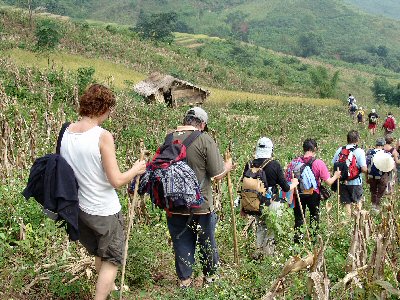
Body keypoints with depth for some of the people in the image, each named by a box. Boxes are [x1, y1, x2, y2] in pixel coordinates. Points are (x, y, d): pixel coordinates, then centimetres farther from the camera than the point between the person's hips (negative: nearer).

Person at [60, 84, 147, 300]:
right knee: (112, 260, 13)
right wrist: (135, 170, -5)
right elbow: (116, 181, -22)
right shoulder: (103, 136, -23)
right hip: (104, 211, -7)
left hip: (78, 207, 7)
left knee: (99, 253, 30)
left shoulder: (66, 132, -5)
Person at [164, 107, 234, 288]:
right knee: (207, 242, 16)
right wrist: (228, 166, 7)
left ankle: (184, 280, 23)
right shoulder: (205, 139, -14)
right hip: (201, 205, -3)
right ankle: (210, 276, 31)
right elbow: (217, 175, -13)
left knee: (181, 243, 14)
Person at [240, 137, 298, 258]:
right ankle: (268, 254, 16)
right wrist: (294, 184, 15)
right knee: (271, 230, 10)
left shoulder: (250, 165, -2)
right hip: (271, 204, -3)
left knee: (260, 227, 20)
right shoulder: (275, 164, -11)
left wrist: (243, 207, 13)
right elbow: (285, 188, -7)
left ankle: (258, 251, 19)